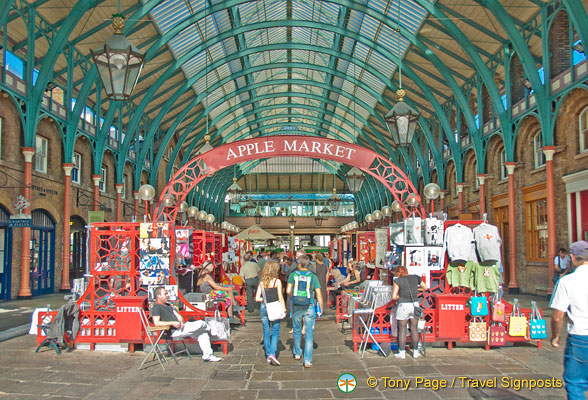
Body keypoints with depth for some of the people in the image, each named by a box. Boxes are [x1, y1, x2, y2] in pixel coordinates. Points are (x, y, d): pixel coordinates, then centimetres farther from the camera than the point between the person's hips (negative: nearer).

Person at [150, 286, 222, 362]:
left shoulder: (167, 305, 22)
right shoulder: (156, 307, -7)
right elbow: (157, 323, -21)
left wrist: (181, 322, -5)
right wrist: (172, 323, -22)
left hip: (182, 326, 10)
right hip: (174, 331, -10)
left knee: (203, 333, -2)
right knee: (200, 323, -14)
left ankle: (208, 355, -1)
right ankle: (210, 329, 20)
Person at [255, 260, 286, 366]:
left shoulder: (262, 283, 2)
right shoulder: (277, 282, -7)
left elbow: (257, 298, -1)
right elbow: (280, 298, -8)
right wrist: (284, 309, 1)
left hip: (263, 308, 3)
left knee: (266, 333, 12)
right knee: (275, 332, 5)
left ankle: (268, 355, 18)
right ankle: (273, 353, -9)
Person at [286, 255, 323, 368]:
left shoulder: (293, 275, -3)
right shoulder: (313, 276, -3)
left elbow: (288, 291, -8)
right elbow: (319, 295, -5)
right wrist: (321, 308, 6)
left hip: (296, 307, 1)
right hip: (309, 308, -1)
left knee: (297, 330, 20)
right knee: (309, 333, 3)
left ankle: (297, 353, 37)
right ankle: (307, 360, -2)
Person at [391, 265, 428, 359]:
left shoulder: (398, 281, -10)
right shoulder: (416, 278, 2)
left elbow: (394, 297, -13)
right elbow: (425, 287, 16)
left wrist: (400, 296, 5)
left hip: (403, 306, -4)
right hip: (415, 304, 4)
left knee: (402, 330, 7)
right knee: (414, 329, 14)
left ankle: (402, 353, 11)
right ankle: (415, 352, 19)